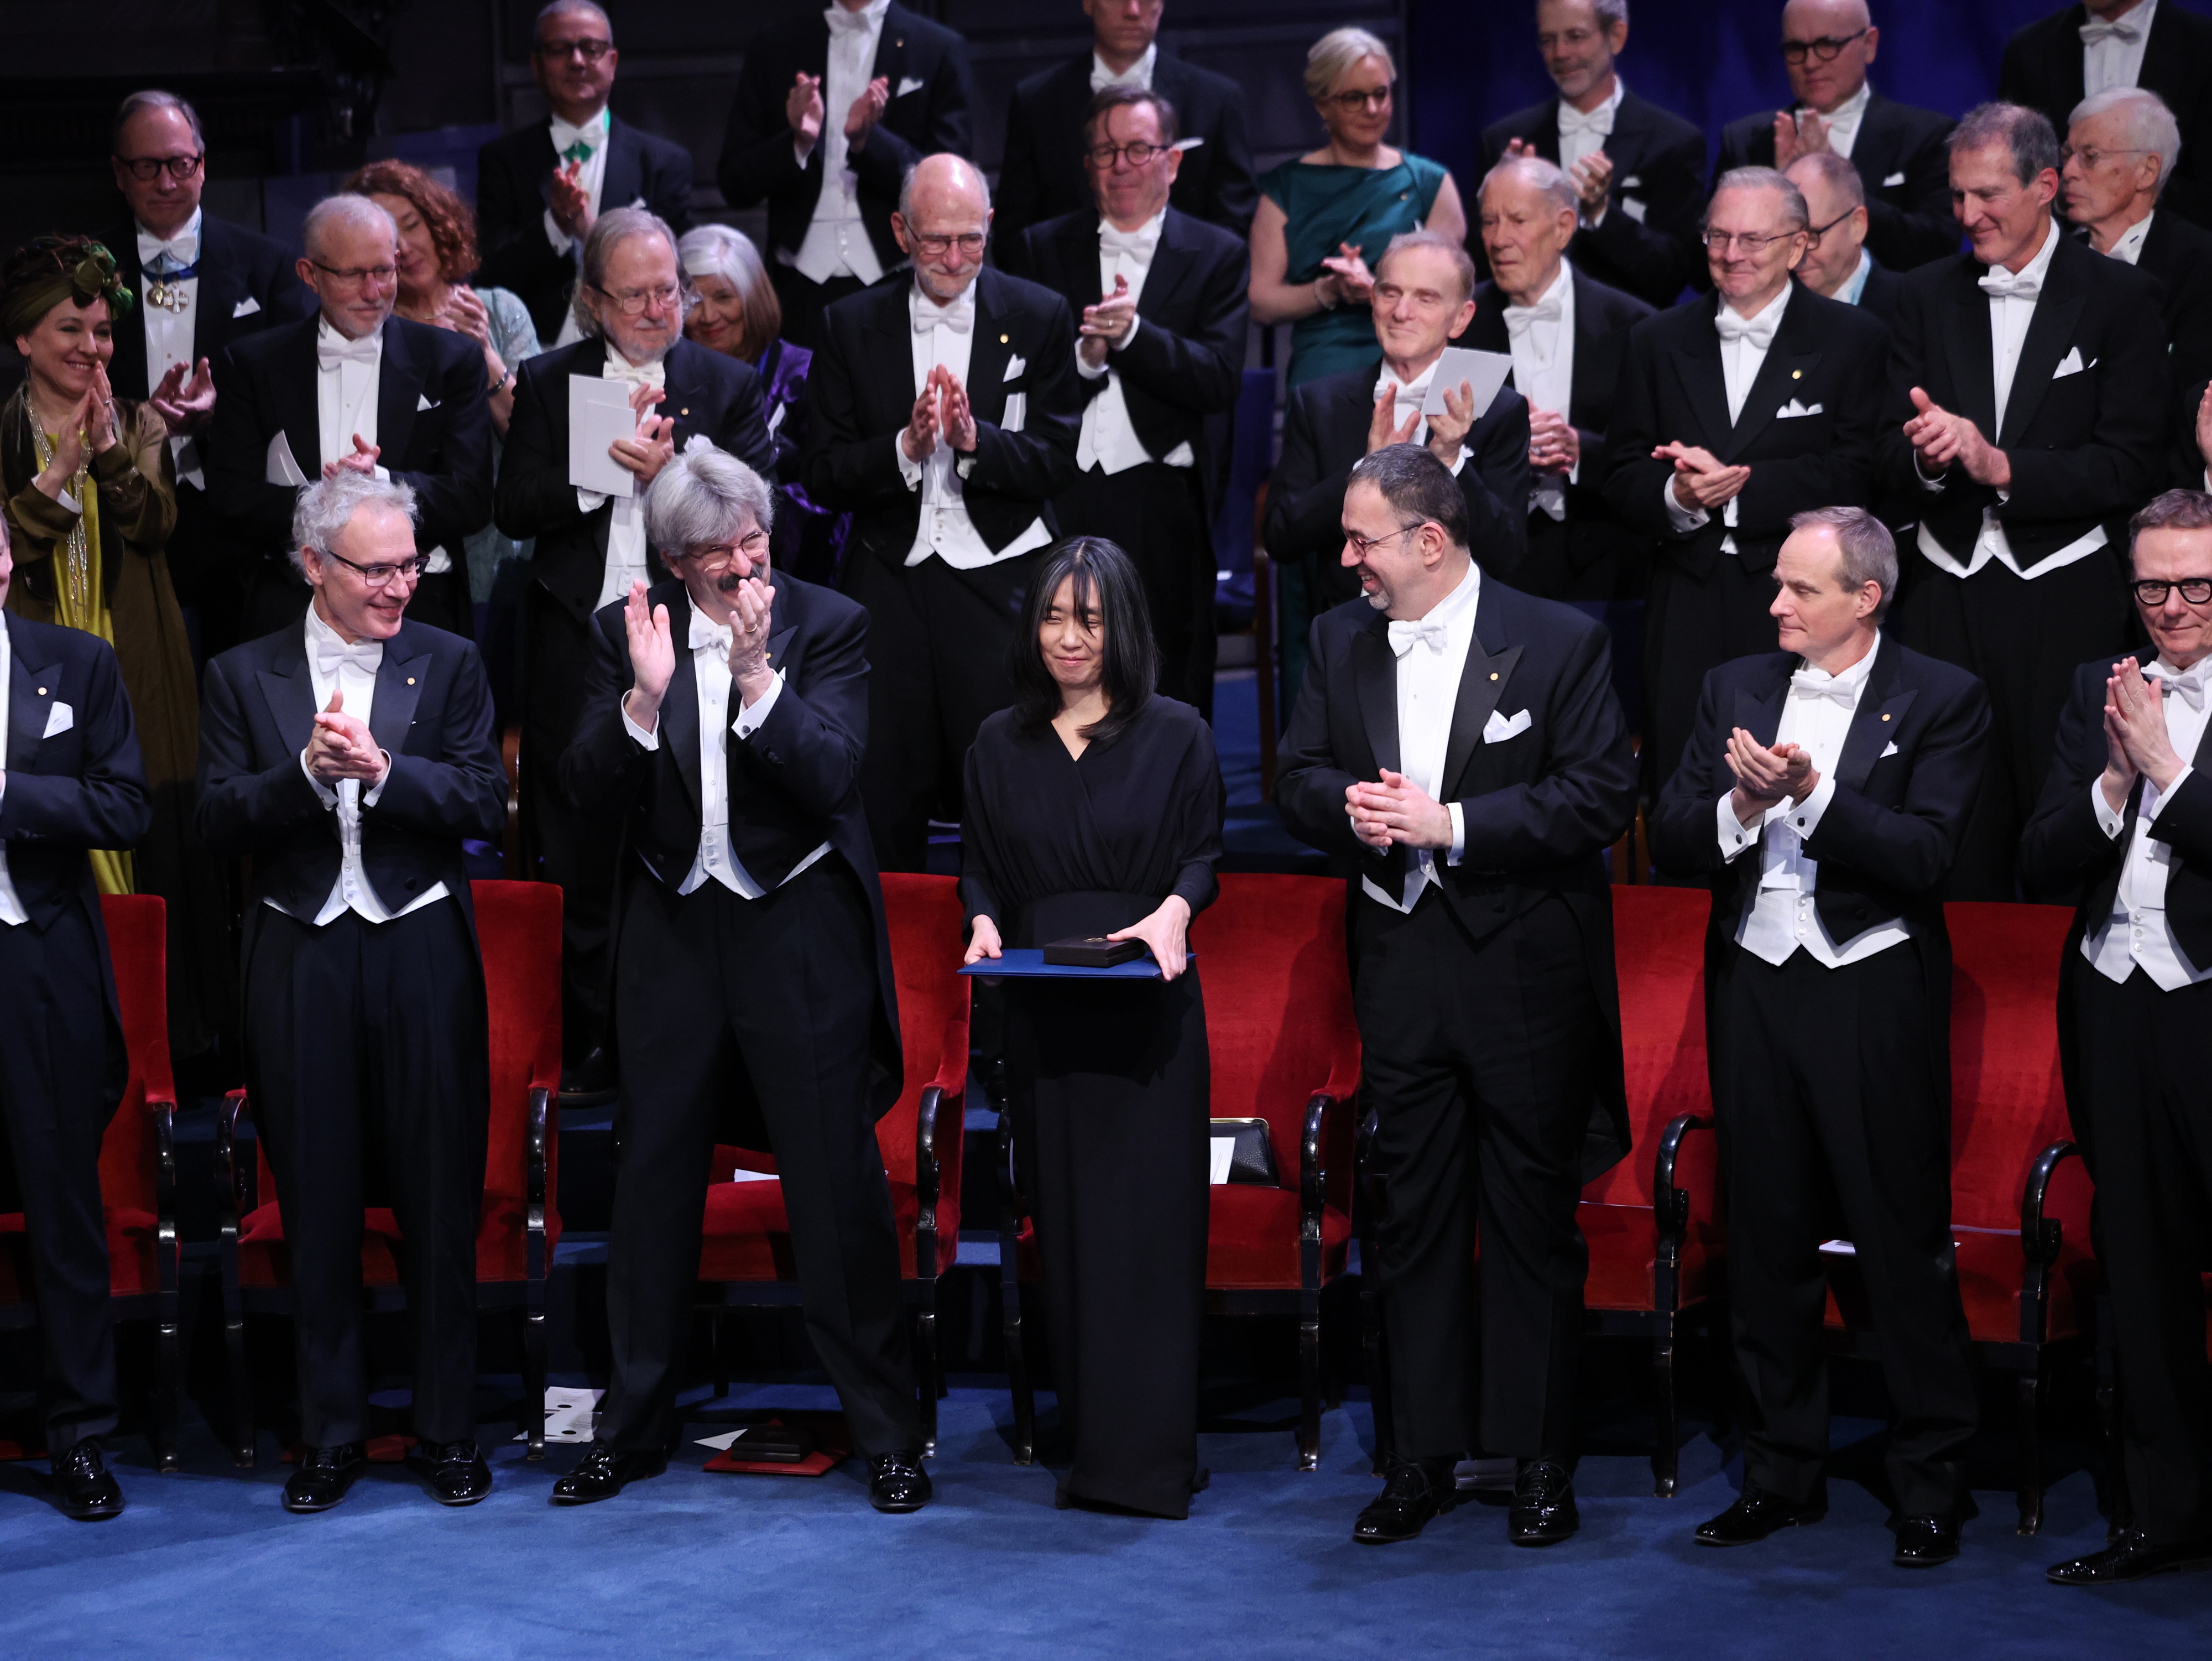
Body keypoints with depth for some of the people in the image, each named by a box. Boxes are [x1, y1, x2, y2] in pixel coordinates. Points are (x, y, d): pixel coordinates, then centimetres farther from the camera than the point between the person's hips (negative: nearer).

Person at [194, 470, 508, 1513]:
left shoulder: (447, 665, 4)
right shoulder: (243, 676, 5)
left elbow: (487, 805, -6)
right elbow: (216, 822, -3)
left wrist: (380, 768, -18)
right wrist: (306, 770, -17)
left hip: (423, 956, -1)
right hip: (301, 965, 1)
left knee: (441, 1203, 4)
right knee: (317, 1207, 6)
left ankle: (448, 1430, 14)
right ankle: (332, 1434, 17)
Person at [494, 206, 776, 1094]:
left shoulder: (729, 383, 8)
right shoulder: (547, 382, 9)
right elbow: (513, 508, 0)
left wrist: (670, 472, -16)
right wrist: (607, 466, -13)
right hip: (577, 644, 1)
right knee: (578, 858, 5)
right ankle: (585, 1046, 14)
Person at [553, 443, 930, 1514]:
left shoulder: (828, 625, -5)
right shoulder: (626, 633, 1)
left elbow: (832, 777, -15)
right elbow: (591, 796, -5)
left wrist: (757, 674, -27)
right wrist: (645, 696, -20)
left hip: (801, 933, -3)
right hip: (673, 933, 3)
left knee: (839, 1183, -1)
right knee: (652, 1178, 10)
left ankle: (886, 1433, 10)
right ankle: (634, 1426, 23)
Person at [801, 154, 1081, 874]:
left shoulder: (1039, 317, 3)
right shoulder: (852, 325, 5)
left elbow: (1059, 464, -1)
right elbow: (823, 477, 2)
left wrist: (976, 440, -18)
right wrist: (904, 448, -16)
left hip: (1000, 587, -1)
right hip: (890, 582, 1)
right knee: (883, 793, 4)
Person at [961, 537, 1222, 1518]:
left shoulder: (1176, 735, 4)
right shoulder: (1000, 745, 12)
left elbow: (1206, 855, 4)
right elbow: (978, 863, 16)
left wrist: (1174, 911, -16)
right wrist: (984, 921, -4)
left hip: (1149, 1008, -3)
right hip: (1043, 1013, 3)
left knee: (1147, 1221, -6)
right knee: (1064, 1225, 3)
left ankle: (1149, 1460, -3)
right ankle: (1088, 1445, 10)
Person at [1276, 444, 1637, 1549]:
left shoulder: (1557, 642, -7)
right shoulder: (1339, 641, 9)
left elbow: (1602, 797, -12)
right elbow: (1299, 776, 13)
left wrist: (1451, 824, -17)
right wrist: (1349, 806, -11)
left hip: (1526, 971, -4)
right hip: (1401, 969, 4)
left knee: (1534, 1218, 3)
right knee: (1414, 1217, 8)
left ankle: (1541, 1458, 13)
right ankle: (1422, 1458, 16)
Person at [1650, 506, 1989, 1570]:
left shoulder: (1941, 702, -3)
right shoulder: (1735, 690, 10)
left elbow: (1926, 855, -13)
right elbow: (1670, 841, 5)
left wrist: (1812, 794, -22)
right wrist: (1741, 803, -14)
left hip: (1872, 994, -4)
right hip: (1754, 990, 4)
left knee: (1905, 1240, -2)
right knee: (1767, 1240, 11)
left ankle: (1931, 1483, 10)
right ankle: (1783, 1472, 22)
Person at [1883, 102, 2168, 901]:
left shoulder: (2120, 297, 0)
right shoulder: (1928, 297, 10)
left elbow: (2132, 467, -8)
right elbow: (1891, 460, 5)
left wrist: (2001, 466, -18)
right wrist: (1927, 455, -18)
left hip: (2063, 603, -3)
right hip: (1946, 597, 3)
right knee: (1953, 844, 2)